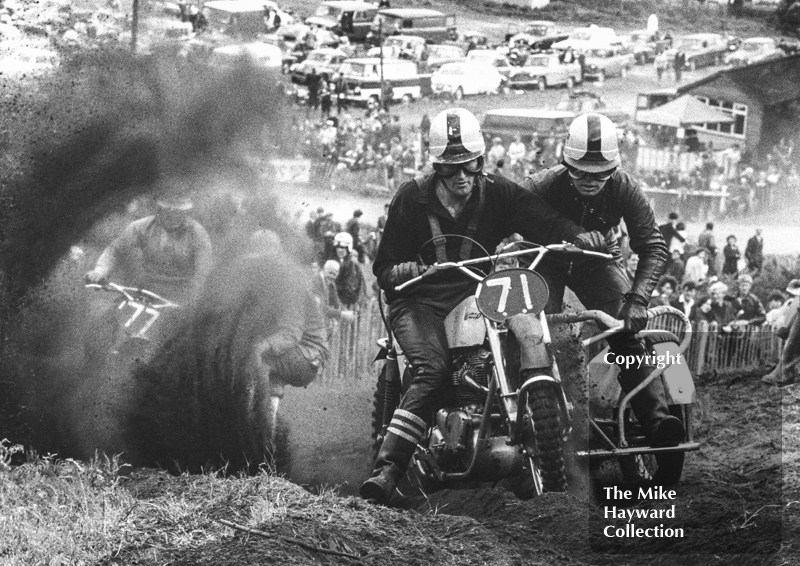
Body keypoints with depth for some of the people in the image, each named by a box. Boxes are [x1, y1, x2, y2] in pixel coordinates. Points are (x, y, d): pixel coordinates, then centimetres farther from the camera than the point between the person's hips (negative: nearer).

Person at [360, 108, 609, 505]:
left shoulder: (498, 195, 6)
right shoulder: (412, 199, 2)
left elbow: (546, 223, -9)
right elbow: (383, 268, 3)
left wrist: (579, 237, -31)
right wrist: (405, 271, -21)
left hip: (476, 297, 3)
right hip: (420, 302, -3)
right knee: (432, 370, -31)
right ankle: (387, 468, -39)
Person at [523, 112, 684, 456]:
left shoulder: (624, 189, -22)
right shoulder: (543, 186, -28)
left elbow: (653, 245, -21)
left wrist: (638, 297, -35)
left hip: (598, 262, 1)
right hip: (546, 262, -1)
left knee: (627, 332, -18)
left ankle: (656, 420, -24)